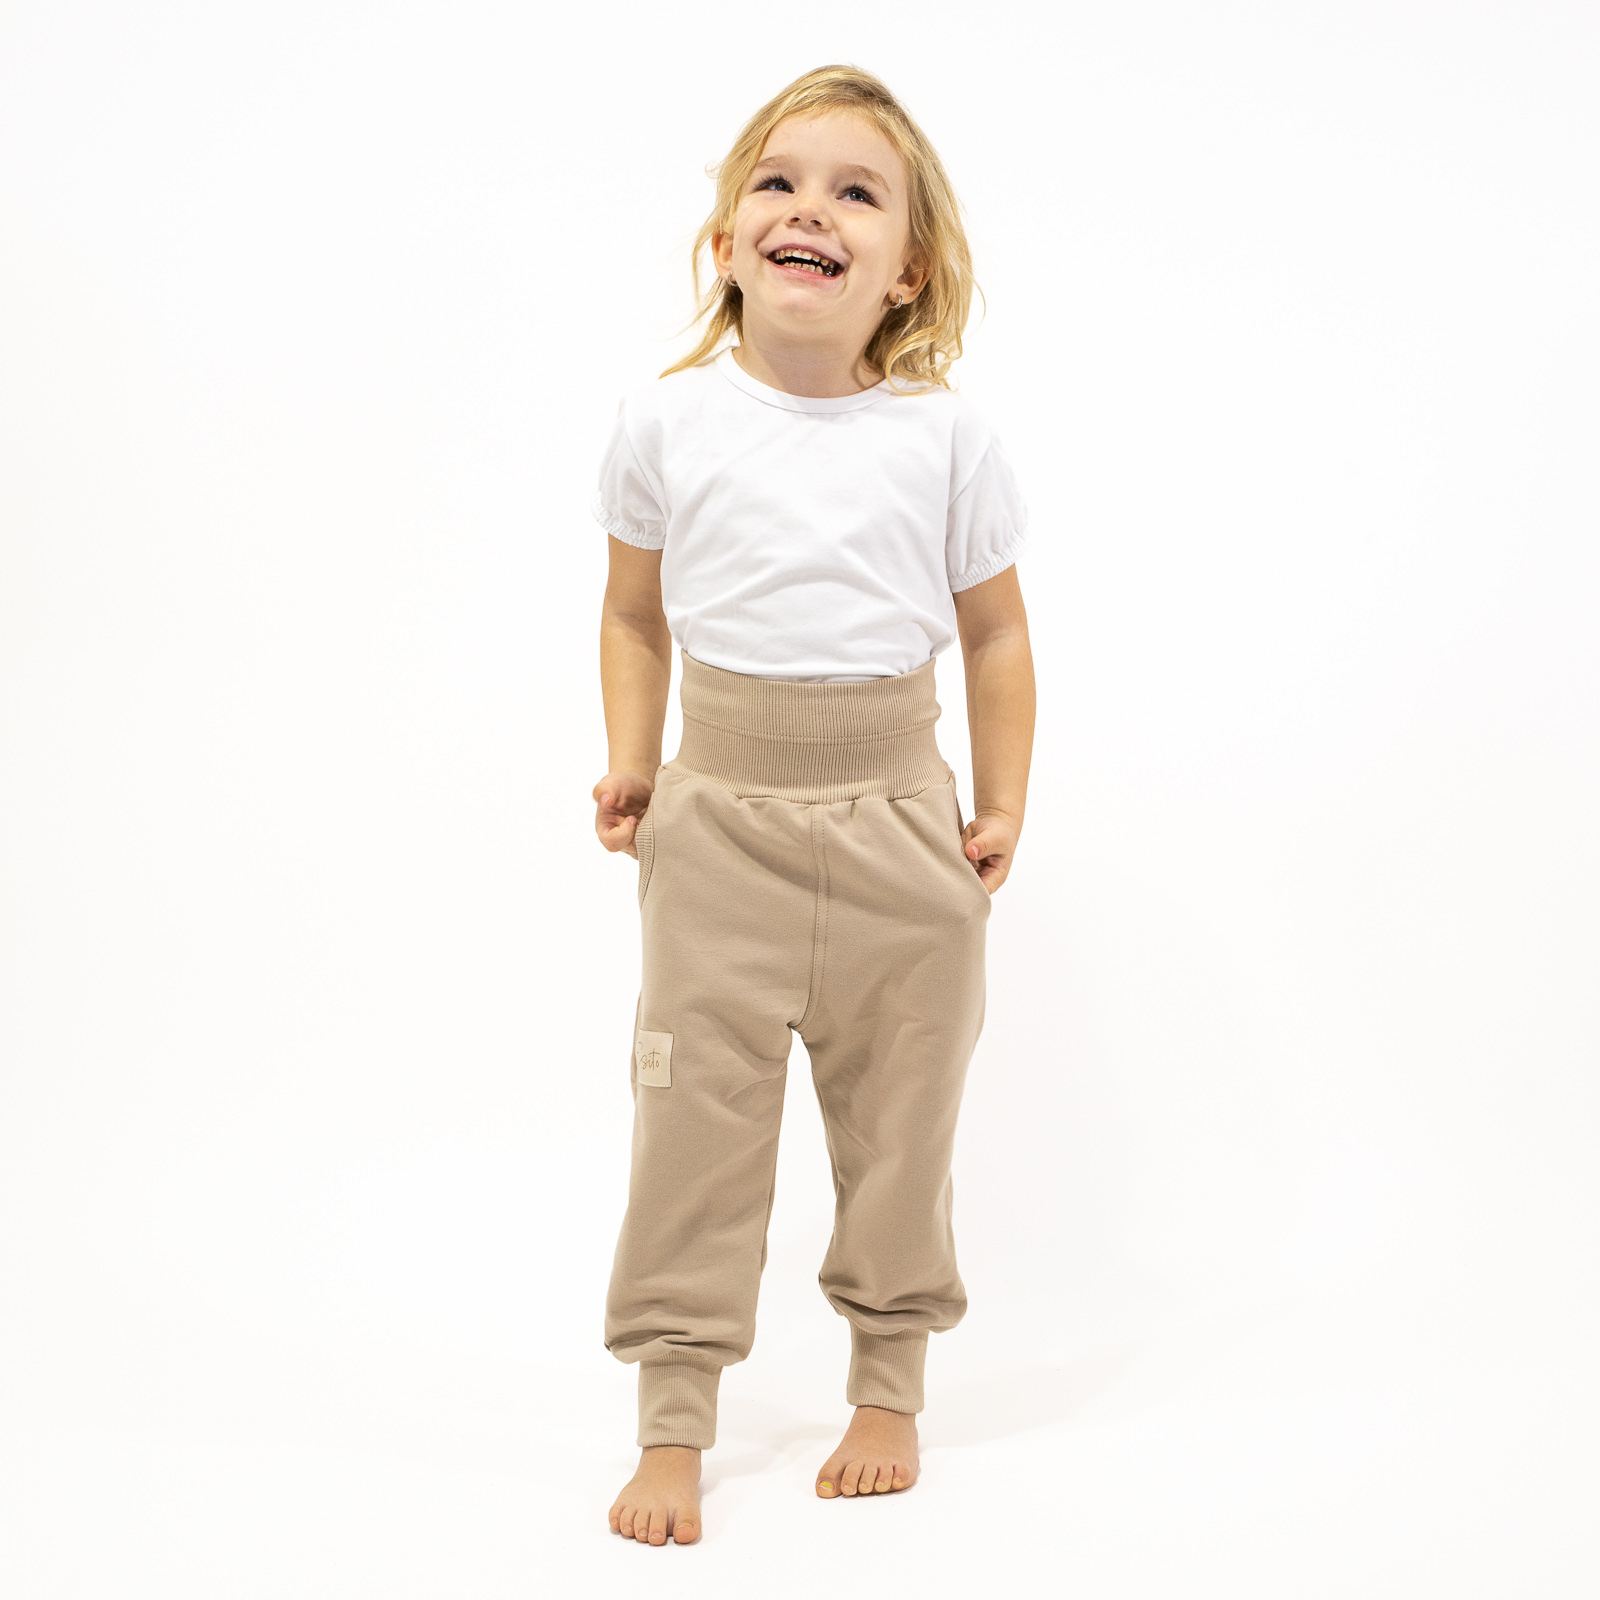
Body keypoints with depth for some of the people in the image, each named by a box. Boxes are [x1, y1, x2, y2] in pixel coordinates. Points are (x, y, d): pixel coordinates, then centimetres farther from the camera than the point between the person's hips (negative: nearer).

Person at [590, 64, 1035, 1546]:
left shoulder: (945, 435, -1)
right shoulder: (667, 420, 1)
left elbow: (995, 634, 6)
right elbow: (636, 612, 11)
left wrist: (1001, 808, 2)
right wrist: (631, 766, 0)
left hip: (896, 813, 0)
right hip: (722, 813, 0)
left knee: (898, 1117, 9)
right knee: (696, 1116, 1)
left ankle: (888, 1390, 28)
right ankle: (672, 1424, 13)